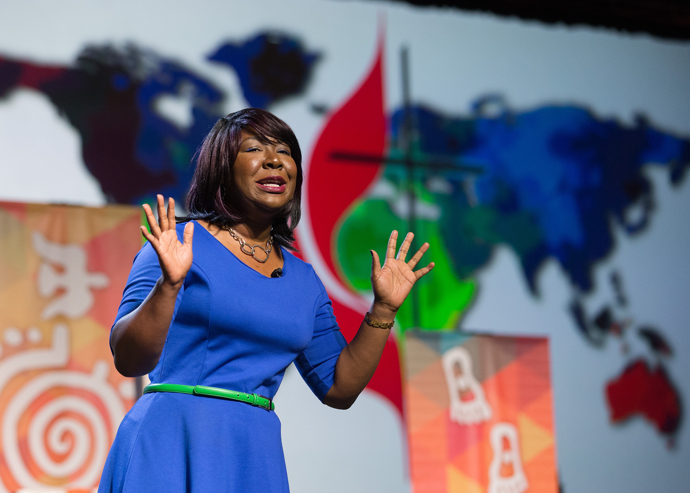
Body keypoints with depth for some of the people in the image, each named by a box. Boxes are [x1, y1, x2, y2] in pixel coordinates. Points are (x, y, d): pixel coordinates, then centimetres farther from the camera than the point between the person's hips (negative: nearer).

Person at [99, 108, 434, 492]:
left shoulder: (303, 280, 12)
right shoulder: (179, 244, -3)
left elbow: (339, 389, 15)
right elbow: (128, 360, -10)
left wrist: (384, 308, 8)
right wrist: (168, 285, -24)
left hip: (256, 459, 4)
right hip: (172, 446, -4)